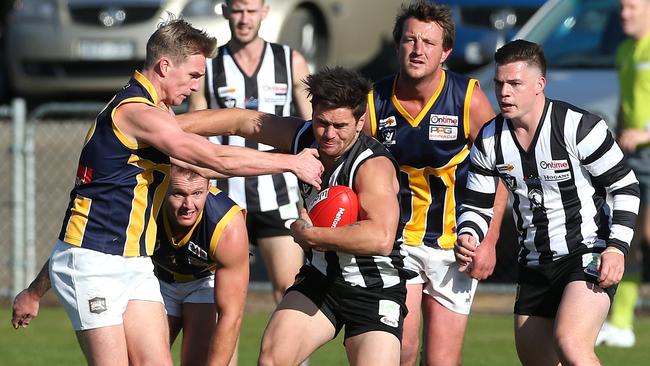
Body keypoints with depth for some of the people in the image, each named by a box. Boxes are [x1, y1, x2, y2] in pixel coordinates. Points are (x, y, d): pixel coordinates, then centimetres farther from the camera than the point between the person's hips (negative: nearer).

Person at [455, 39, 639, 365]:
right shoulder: (489, 141, 1)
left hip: (589, 255, -7)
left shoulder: (579, 127, -14)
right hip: (535, 265, 7)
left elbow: (625, 187, -9)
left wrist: (617, 247, -19)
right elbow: (478, 204, 12)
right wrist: (467, 237, -10)